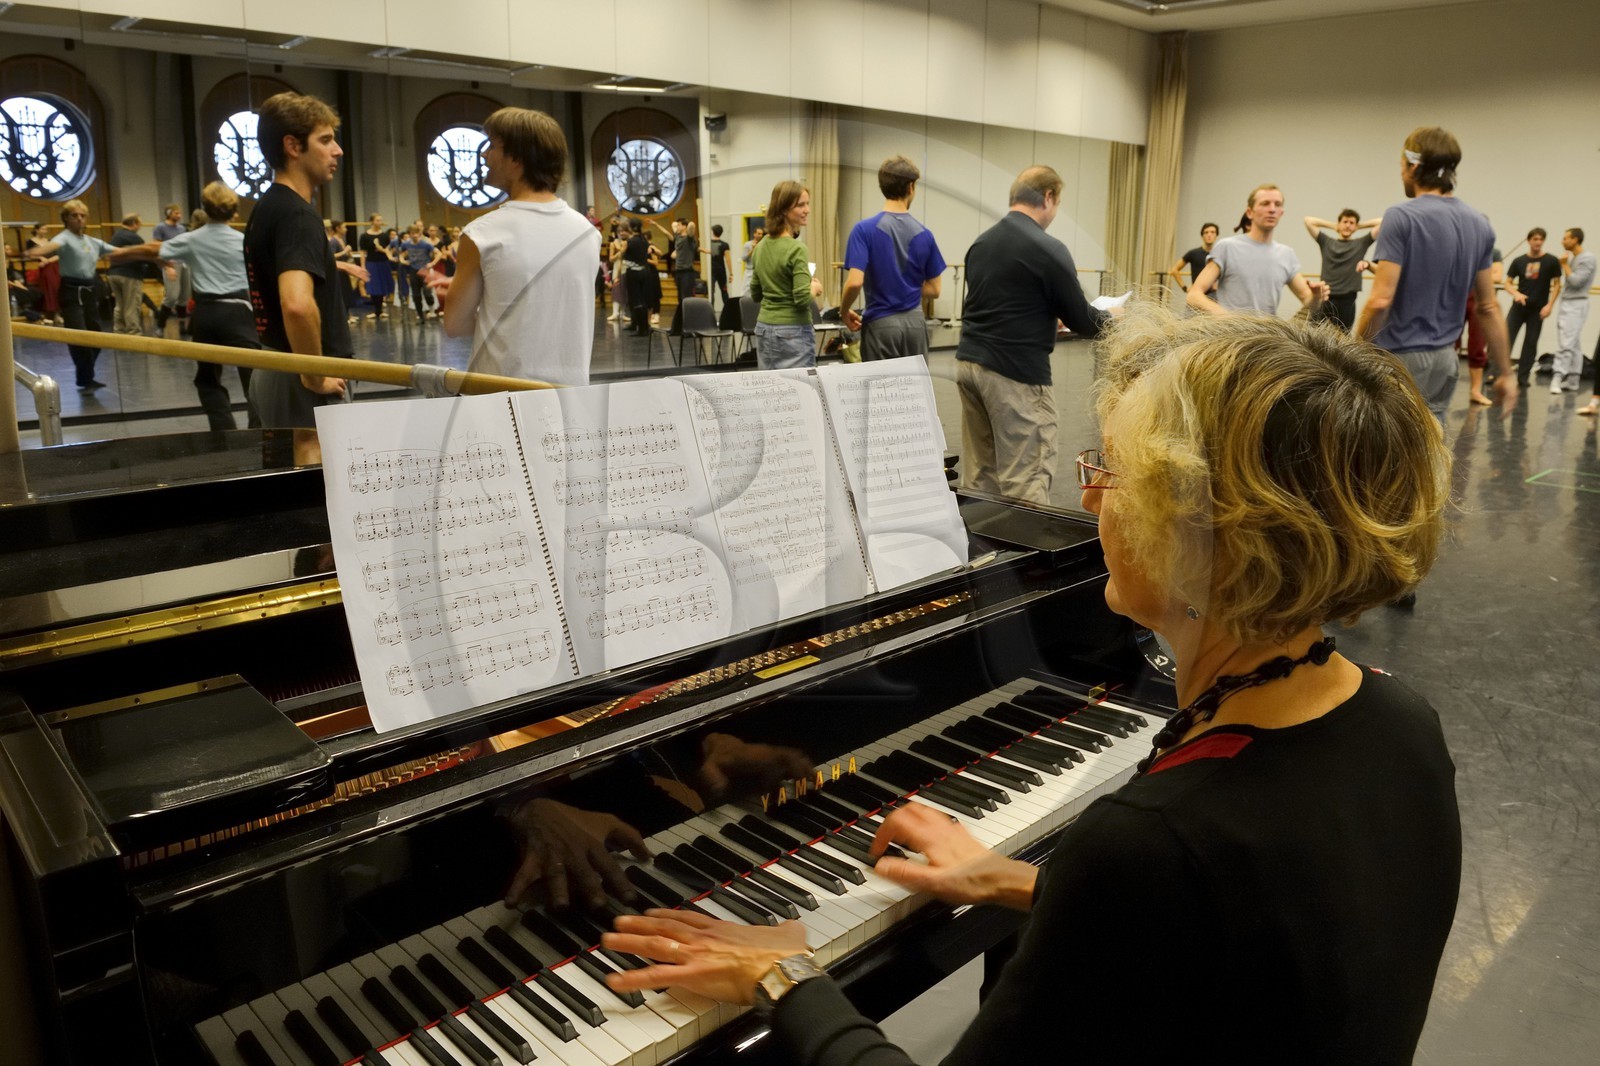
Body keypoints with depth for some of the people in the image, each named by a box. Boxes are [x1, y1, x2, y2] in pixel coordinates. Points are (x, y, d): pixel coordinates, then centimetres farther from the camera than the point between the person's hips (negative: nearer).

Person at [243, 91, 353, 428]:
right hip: (299, 383, -10)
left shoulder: (267, 208, 12)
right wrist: (315, 378, -23)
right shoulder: (297, 215, -18)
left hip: (271, 372, 10)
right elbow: (297, 304, -35)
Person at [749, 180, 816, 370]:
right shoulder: (796, 249, -15)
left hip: (763, 328, 8)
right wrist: (814, 288, -1)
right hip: (793, 332, -8)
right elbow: (803, 299, -19)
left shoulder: (760, 246, 9)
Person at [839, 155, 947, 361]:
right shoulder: (924, 234, 2)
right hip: (914, 323, 3)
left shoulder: (865, 229, -9)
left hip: (881, 324, -3)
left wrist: (844, 312, 0)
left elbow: (855, 282, -18)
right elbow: (934, 289, 7)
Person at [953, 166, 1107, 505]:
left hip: (969, 362, 8)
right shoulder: (1048, 249, -12)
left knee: (980, 476, 12)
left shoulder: (981, 242, 11)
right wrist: (1109, 320, 14)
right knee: (1025, 483, -4)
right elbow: (1080, 321, -7)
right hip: (1016, 374, -8)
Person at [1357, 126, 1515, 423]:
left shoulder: (1401, 218, -14)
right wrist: (1505, 372, 14)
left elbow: (1381, 300, -21)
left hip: (1399, 357, -7)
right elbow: (1489, 307, 9)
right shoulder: (1479, 225, 8)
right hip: (1443, 358, 7)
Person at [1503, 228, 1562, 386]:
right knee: (1505, 339, -8)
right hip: (1518, 306, 1)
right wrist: (1516, 294, -15)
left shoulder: (1551, 261, -2)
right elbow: (1508, 282, 5)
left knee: (1531, 343, 4)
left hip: (1538, 309, -1)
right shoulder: (1519, 261, 2)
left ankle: (1523, 377, 10)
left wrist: (1549, 305, -8)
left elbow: (1556, 285, 1)